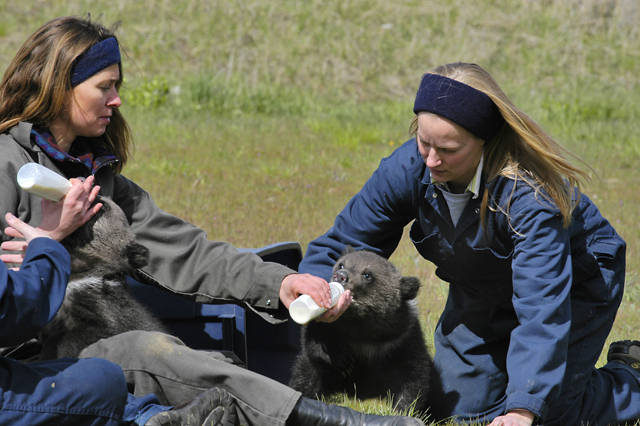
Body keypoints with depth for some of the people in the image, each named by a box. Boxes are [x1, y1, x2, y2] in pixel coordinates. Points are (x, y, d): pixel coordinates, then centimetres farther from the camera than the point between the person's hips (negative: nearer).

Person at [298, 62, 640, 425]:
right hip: (483, 293, 6)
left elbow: (542, 308, -44)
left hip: (574, 282, -5)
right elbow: (344, 241, -12)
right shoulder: (408, 168, -24)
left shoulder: (530, 194, -40)